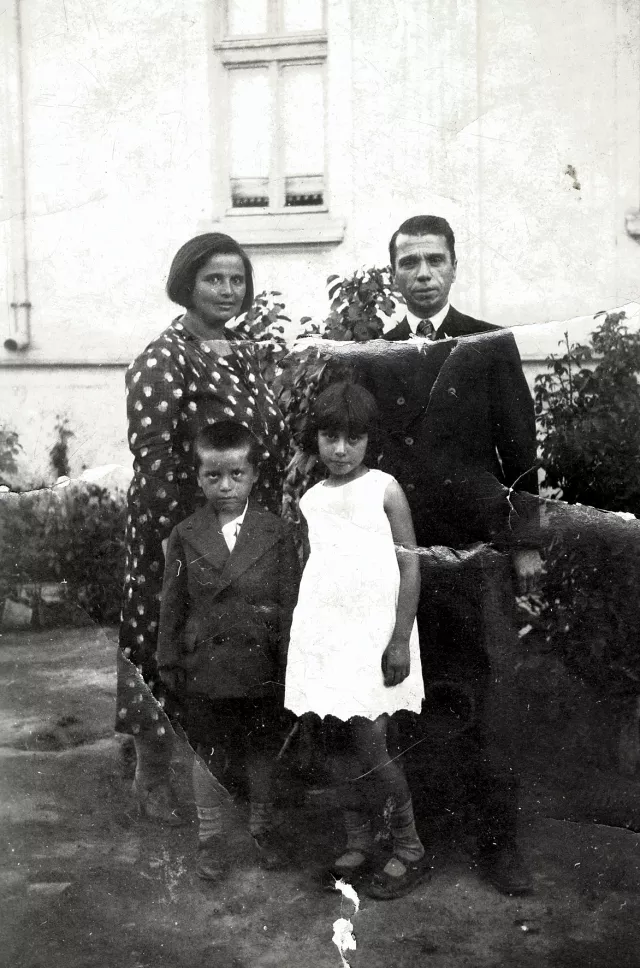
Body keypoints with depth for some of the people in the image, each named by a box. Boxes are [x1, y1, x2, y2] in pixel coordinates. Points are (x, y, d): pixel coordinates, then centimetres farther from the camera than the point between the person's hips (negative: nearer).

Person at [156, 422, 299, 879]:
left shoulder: (276, 533, -5)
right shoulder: (186, 536, -2)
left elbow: (291, 602, -2)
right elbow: (173, 605, 2)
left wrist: (289, 662, -4)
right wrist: (169, 662, 3)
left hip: (261, 667, 0)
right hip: (204, 667, 1)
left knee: (262, 752, 15)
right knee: (207, 754, 12)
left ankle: (263, 828, 35)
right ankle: (211, 836, 29)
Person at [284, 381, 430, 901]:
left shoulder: (384, 489, -2)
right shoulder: (310, 499, 11)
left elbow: (409, 565, -5)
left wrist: (400, 639, -11)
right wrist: (298, 638, 15)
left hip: (373, 638, -4)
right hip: (319, 638, 5)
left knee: (369, 751, -5)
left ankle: (410, 849, 14)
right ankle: (358, 845, 22)